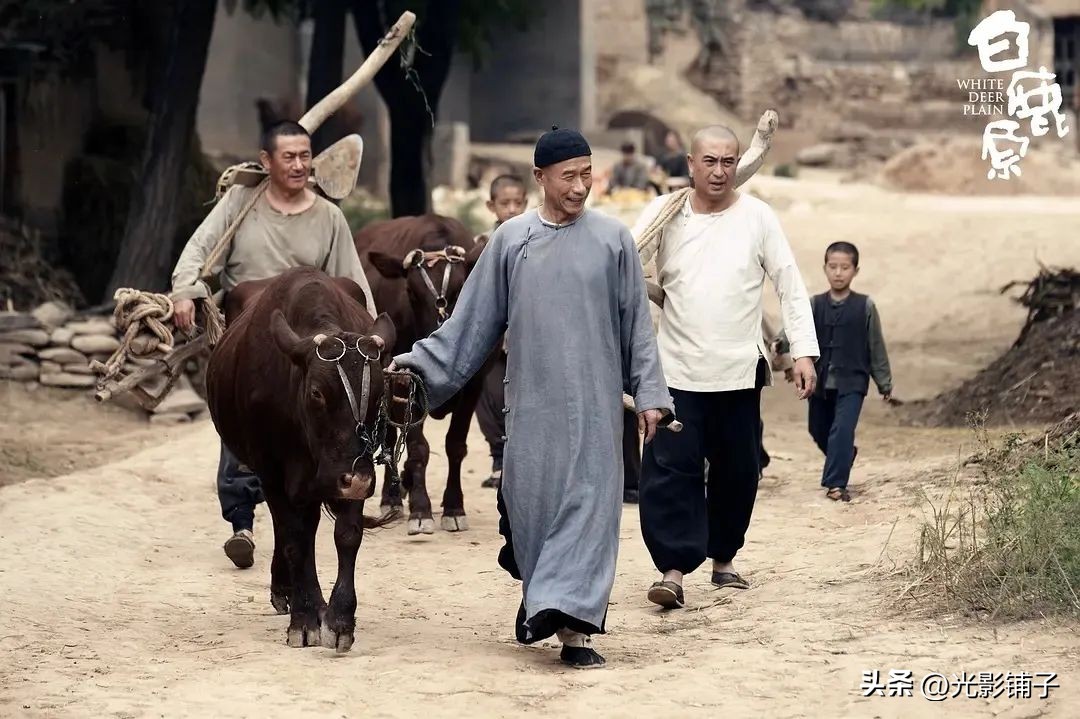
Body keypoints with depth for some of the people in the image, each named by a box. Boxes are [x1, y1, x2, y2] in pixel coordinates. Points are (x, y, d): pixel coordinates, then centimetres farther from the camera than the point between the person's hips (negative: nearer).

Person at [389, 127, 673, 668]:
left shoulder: (612, 239, 2)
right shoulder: (511, 239, 4)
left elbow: (636, 323, 4)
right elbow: (475, 318, 8)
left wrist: (648, 395, 0)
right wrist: (419, 362, 4)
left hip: (593, 401, -1)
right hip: (531, 400, 1)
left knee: (587, 503, -8)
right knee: (529, 502, 3)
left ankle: (574, 627, -9)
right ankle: (540, 600, 27)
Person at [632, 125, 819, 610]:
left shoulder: (757, 217, 1)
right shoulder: (664, 214, 1)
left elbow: (790, 285, 4)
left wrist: (803, 351, -3)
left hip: (739, 370, 1)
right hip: (677, 369, -1)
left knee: (737, 471, 9)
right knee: (671, 469, -11)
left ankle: (723, 557, 25)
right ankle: (673, 569, -12)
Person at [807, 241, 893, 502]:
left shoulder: (865, 307, 0)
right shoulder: (814, 305, 3)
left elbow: (876, 347, 5)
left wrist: (884, 383, 9)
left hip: (852, 382, -3)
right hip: (821, 381, 3)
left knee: (842, 429, -17)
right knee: (819, 431, 14)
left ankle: (835, 483, -15)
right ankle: (845, 455, 44)